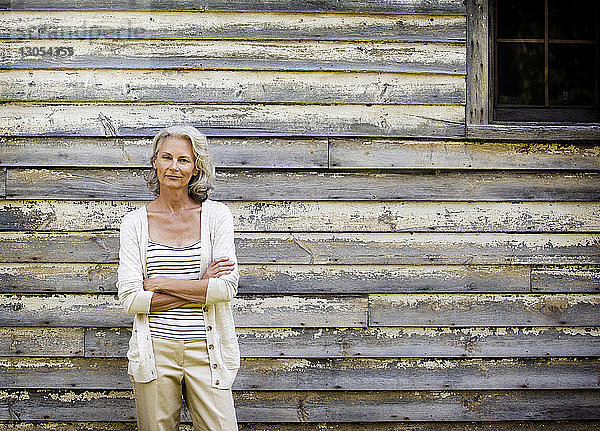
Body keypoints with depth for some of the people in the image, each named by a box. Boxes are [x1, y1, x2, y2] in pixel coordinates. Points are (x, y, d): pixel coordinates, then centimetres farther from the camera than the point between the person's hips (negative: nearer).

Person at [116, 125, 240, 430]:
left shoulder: (216, 215, 3)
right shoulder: (135, 222, 3)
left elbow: (227, 287, -8)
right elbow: (130, 299, -6)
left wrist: (161, 283, -9)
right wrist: (201, 287, -10)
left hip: (206, 351, 0)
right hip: (154, 351, 0)